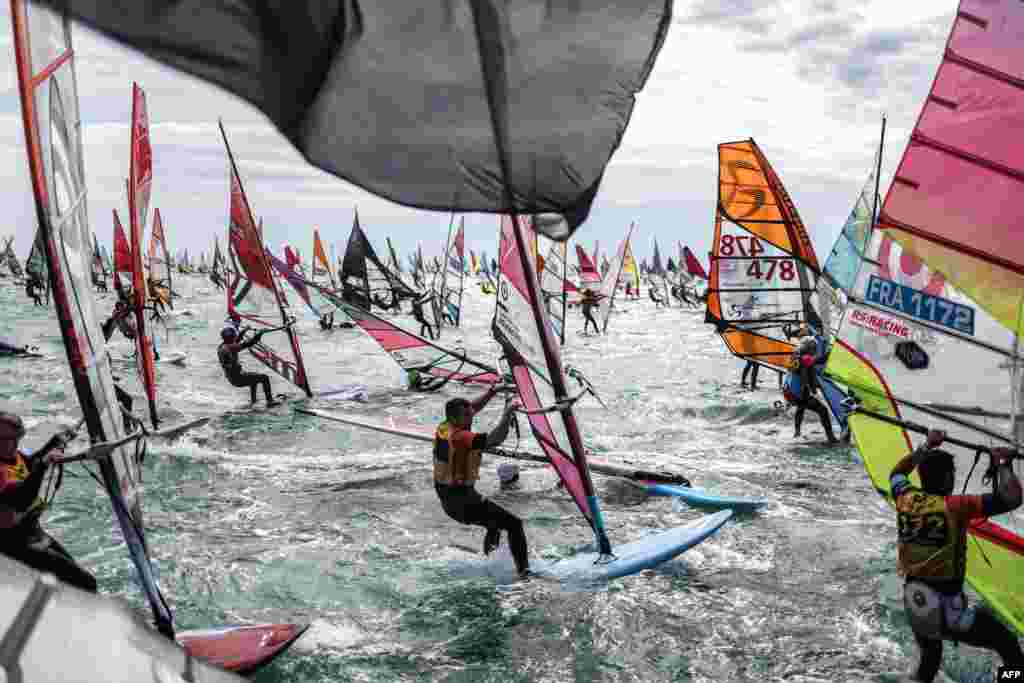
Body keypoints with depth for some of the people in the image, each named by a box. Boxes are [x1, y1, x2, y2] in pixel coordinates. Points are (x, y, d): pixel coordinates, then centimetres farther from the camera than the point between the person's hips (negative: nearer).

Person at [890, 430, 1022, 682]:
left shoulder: (906, 499, -3)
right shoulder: (955, 507, -19)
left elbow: (897, 472, 21)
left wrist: (926, 446, 24)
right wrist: (1003, 463, -4)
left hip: (915, 612, 6)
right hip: (949, 613, -6)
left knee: (928, 661, 31)